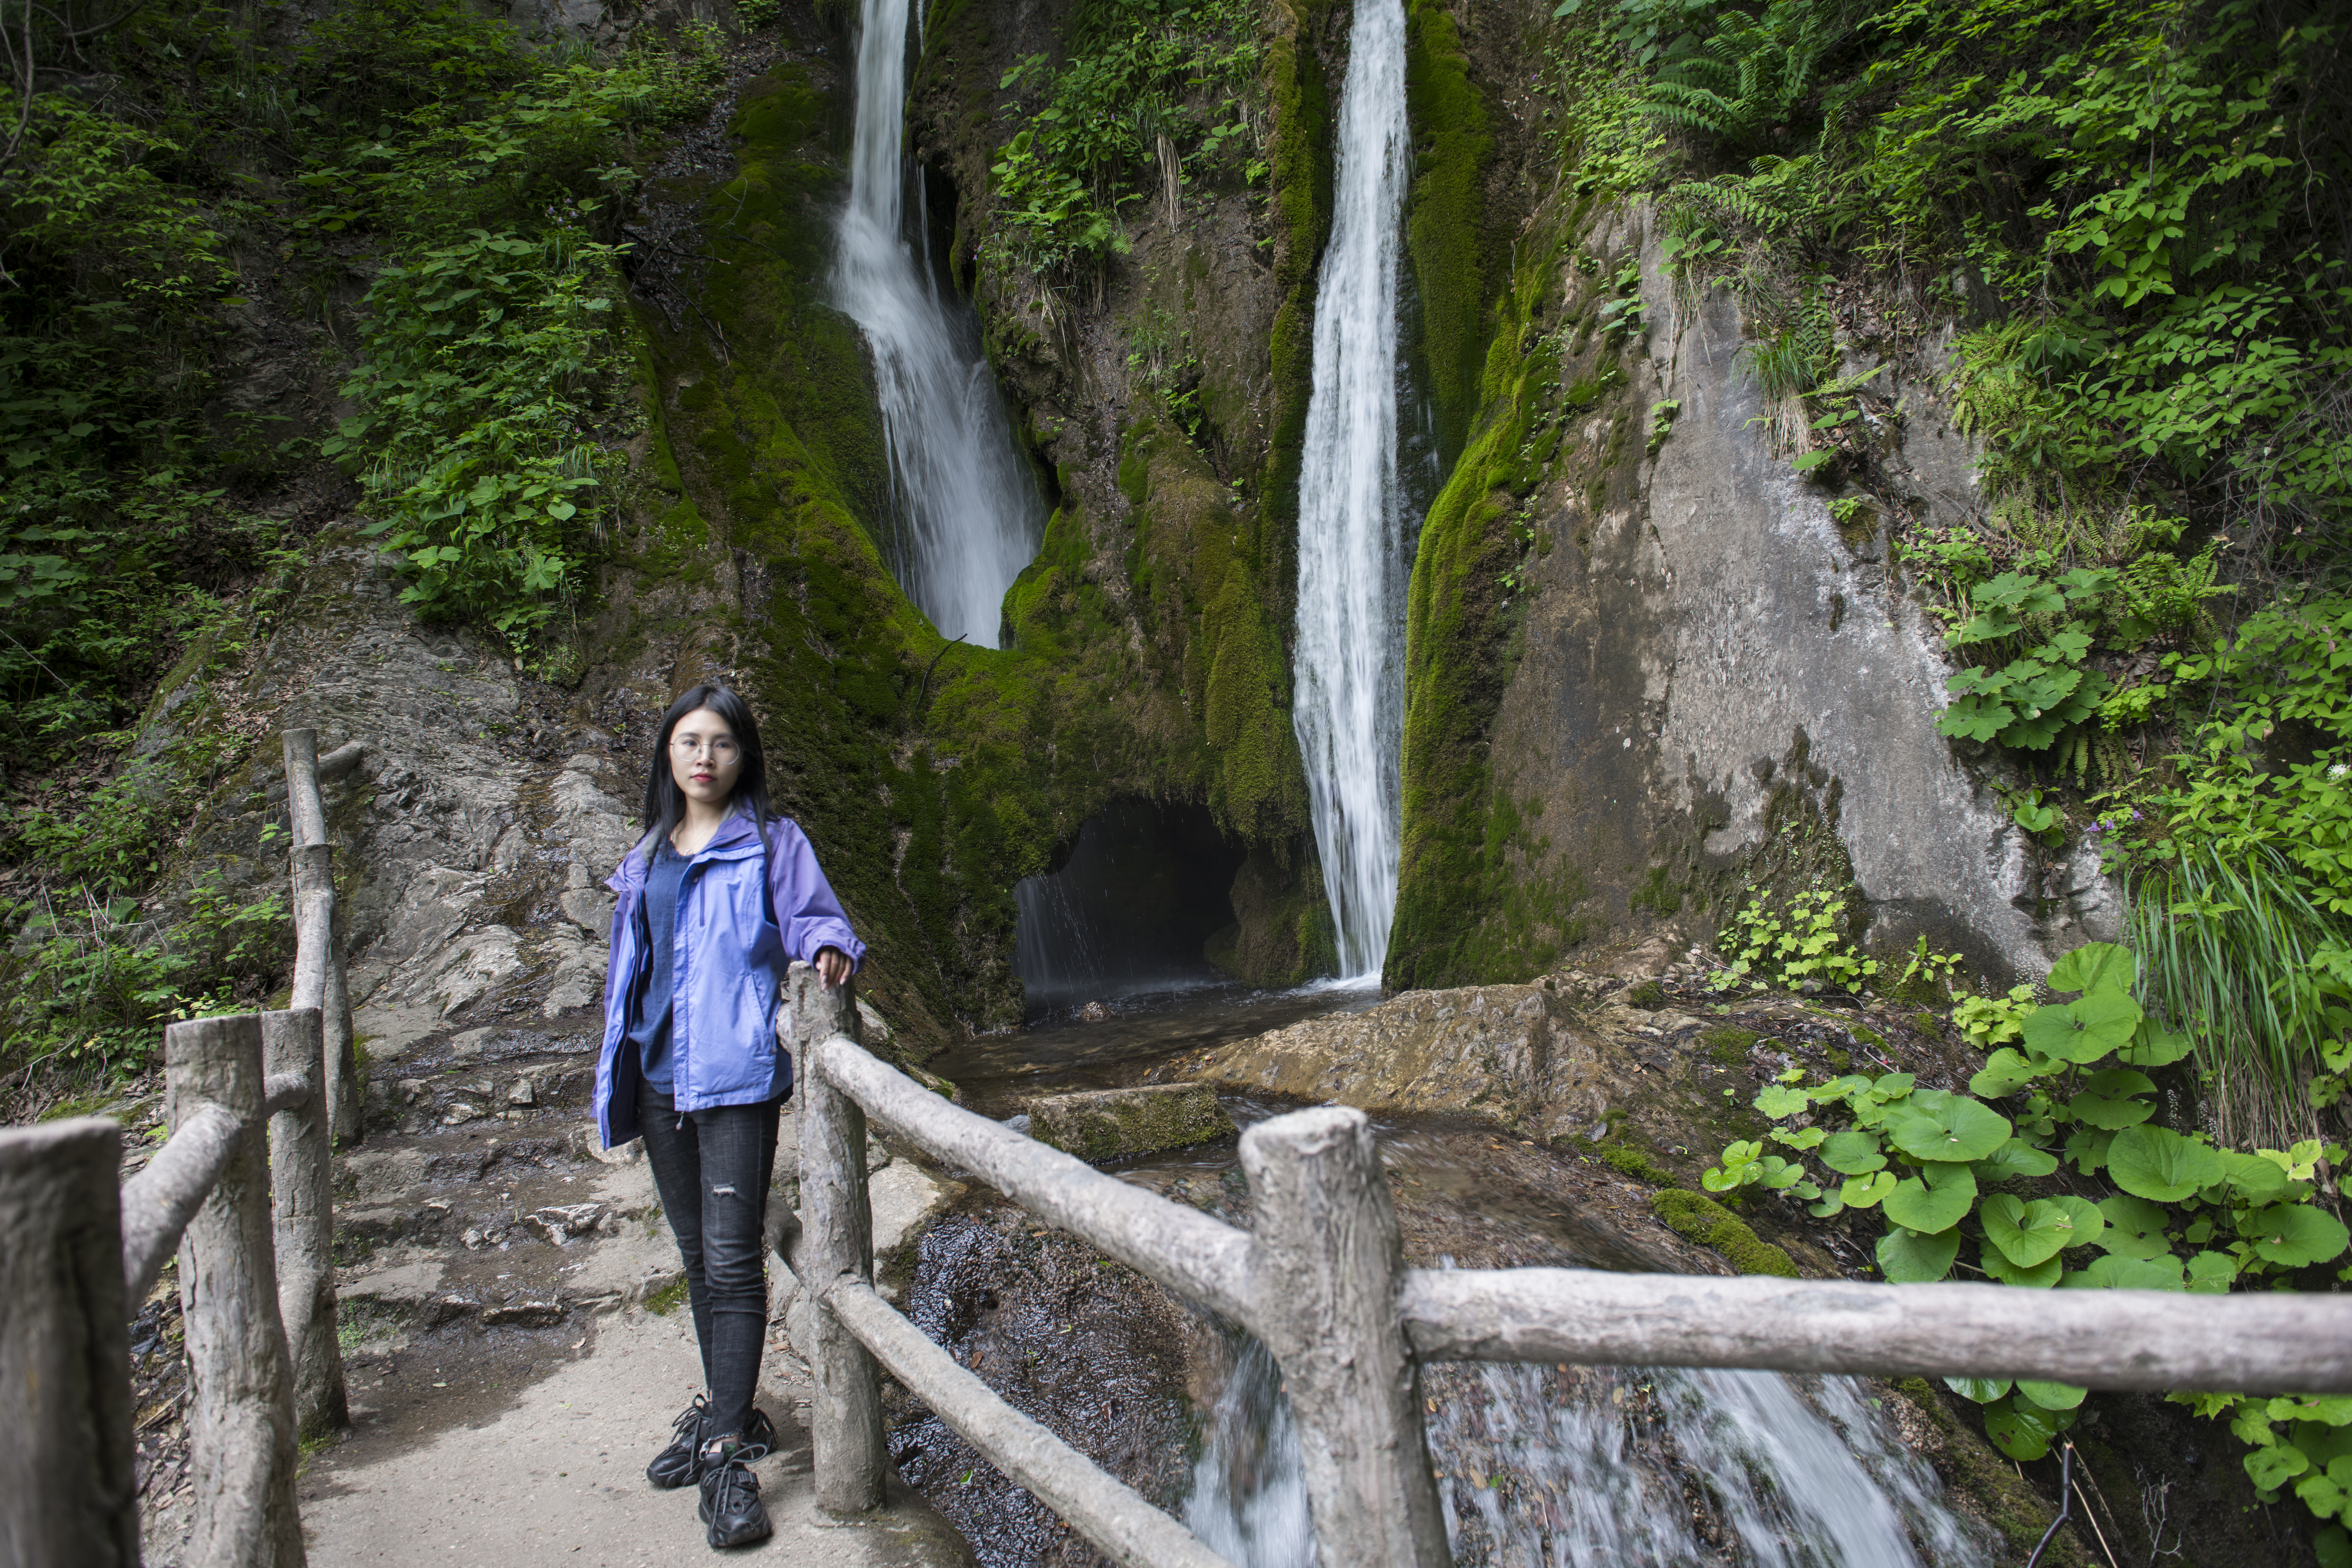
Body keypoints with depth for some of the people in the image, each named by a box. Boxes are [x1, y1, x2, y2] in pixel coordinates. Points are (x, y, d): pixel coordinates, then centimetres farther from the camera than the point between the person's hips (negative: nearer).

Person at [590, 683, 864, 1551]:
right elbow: (630, 966, 23)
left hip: (736, 1075, -6)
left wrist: (828, 950, -31)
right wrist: (617, 1071, 22)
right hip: (659, 1077, 7)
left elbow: (813, 917, -8)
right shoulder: (646, 858, 18)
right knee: (697, 1255, 15)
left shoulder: (771, 842, 0)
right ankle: (725, 1408, 29)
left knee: (733, 1259, -10)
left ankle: (728, 1455, -6)